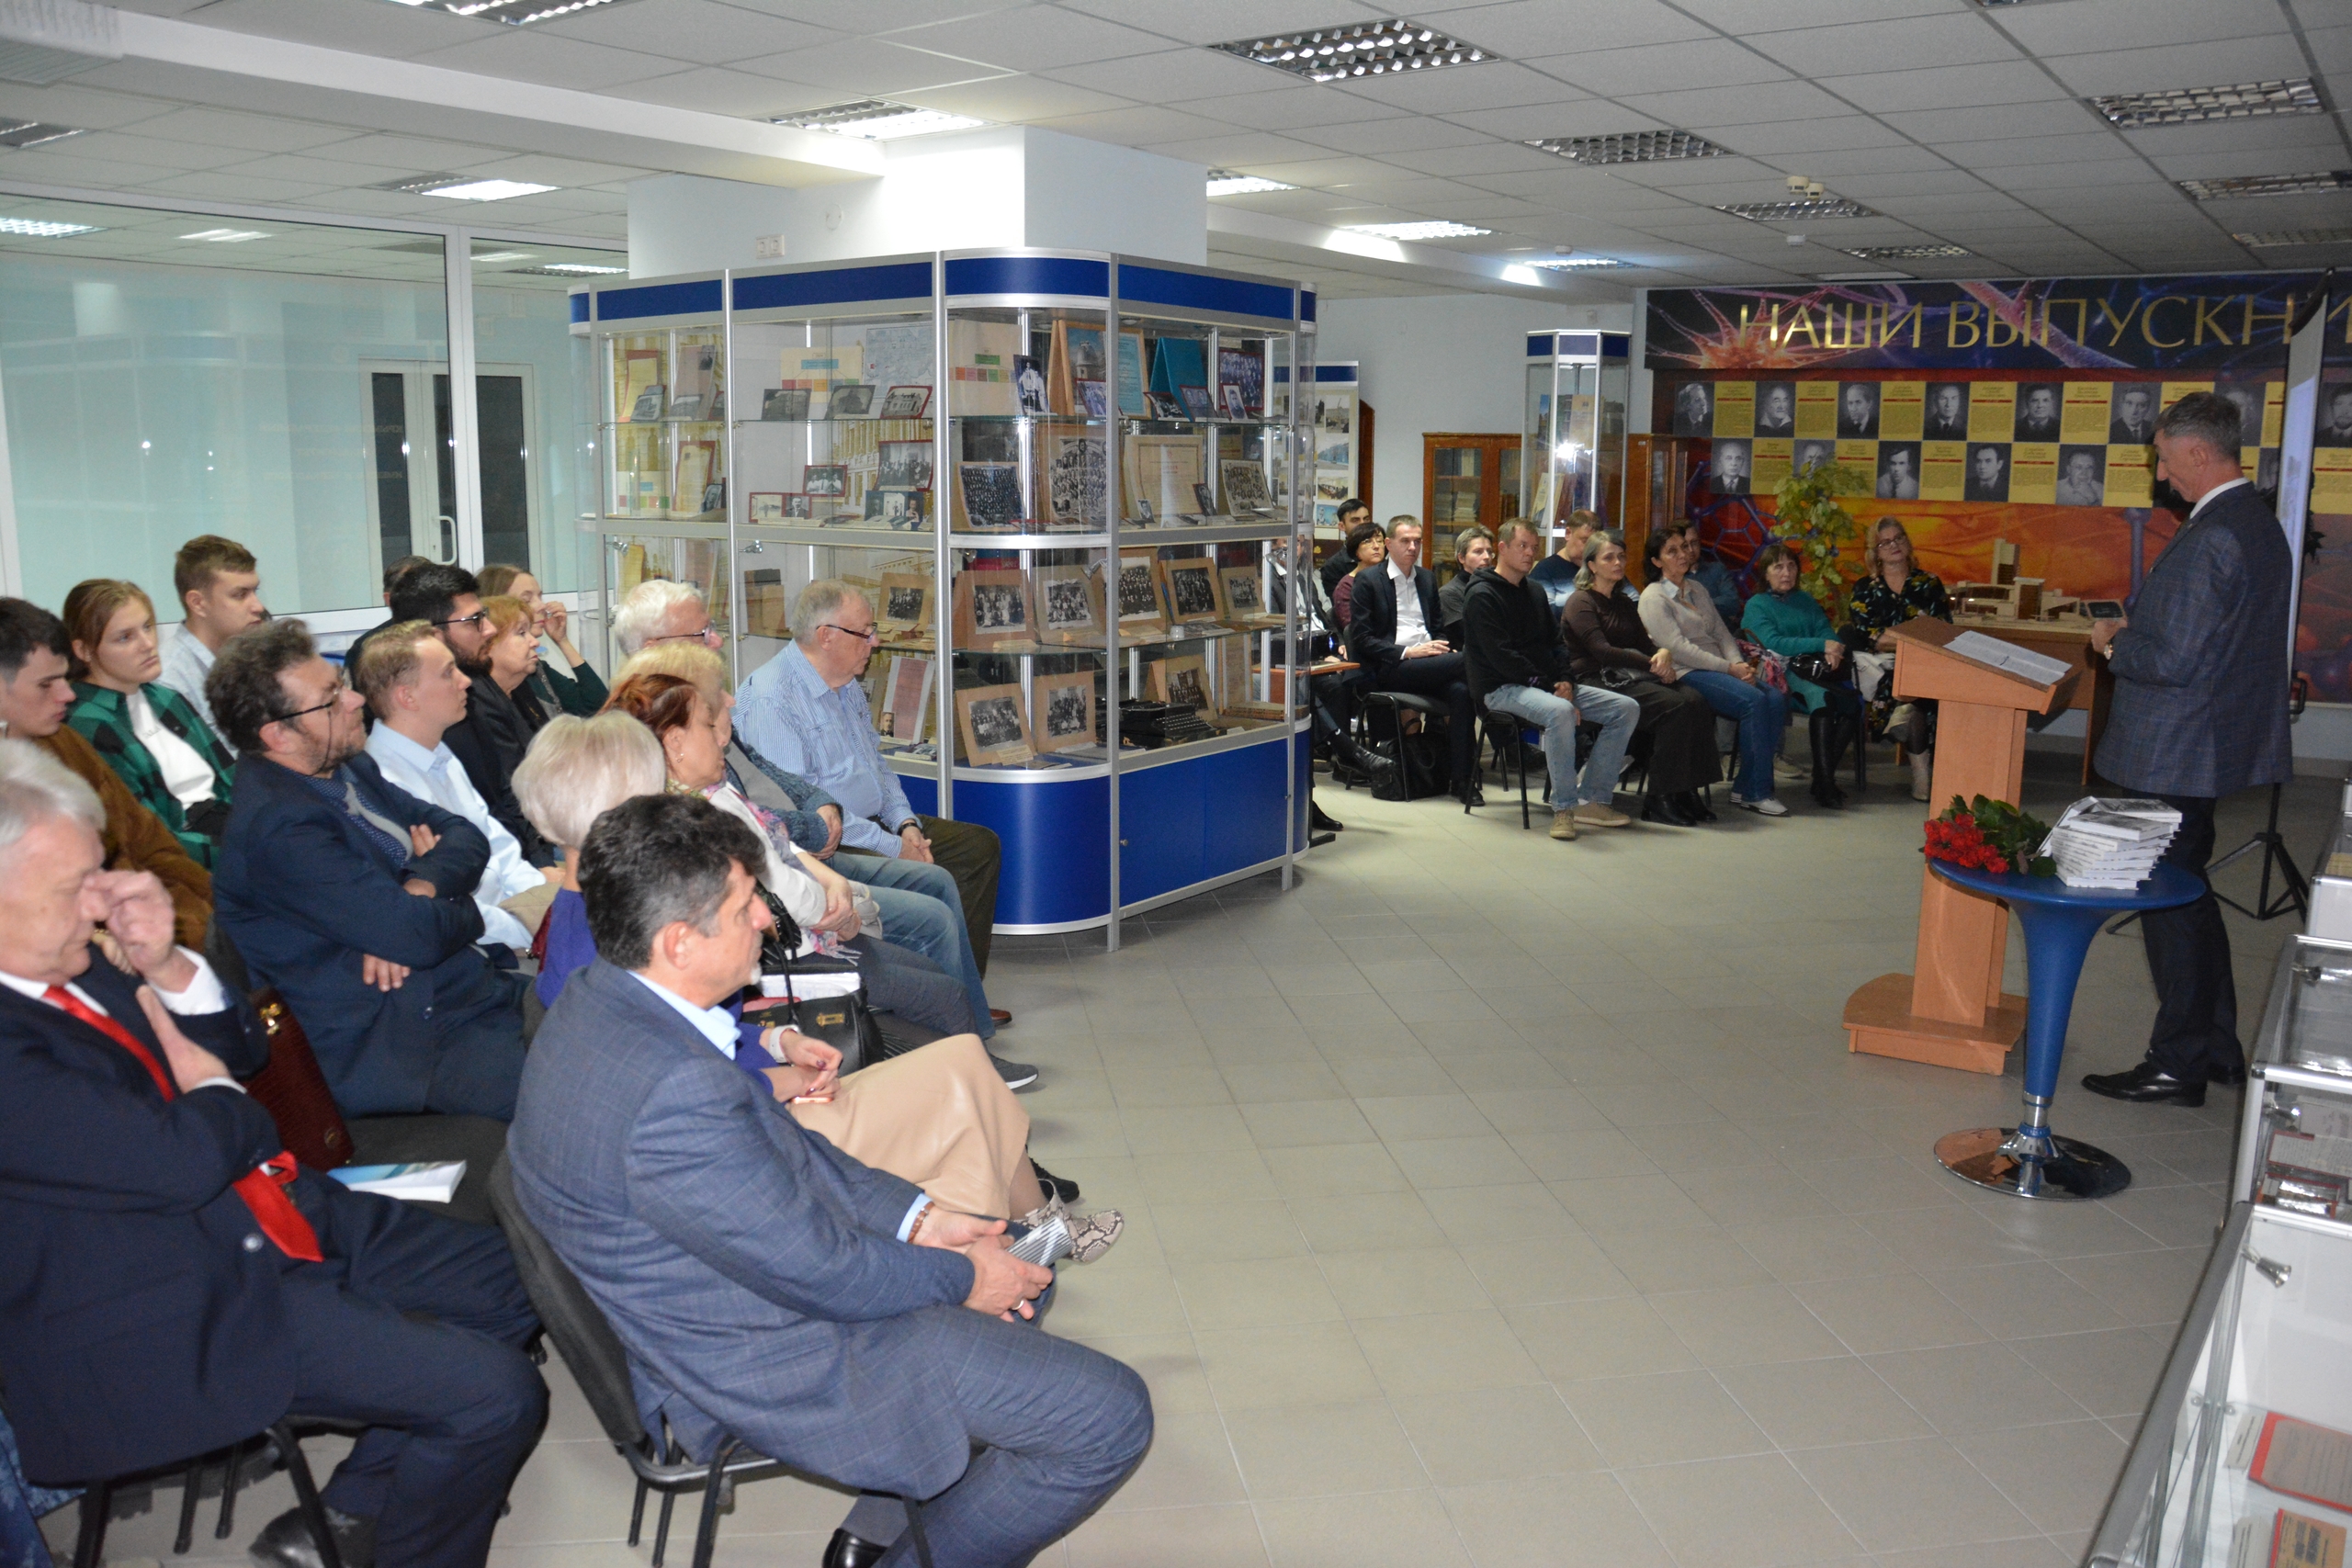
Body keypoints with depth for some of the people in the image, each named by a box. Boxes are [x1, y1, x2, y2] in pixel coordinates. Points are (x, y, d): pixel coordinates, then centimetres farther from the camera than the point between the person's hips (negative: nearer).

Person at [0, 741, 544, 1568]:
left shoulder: (81, 959, 6)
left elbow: (242, 1049, 14)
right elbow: (186, 1158, -29)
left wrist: (167, 967, -6)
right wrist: (212, 1093, -5)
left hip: (290, 1221, 10)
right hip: (180, 1317, -10)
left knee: (524, 1283, 10)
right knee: (496, 1397, -17)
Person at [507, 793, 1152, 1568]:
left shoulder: (598, 1001, -3)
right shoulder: (671, 1094, -35)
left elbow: (782, 1149, 7)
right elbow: (820, 1270, -24)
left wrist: (917, 1216, 2)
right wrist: (962, 1279, -7)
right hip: (770, 1369, -10)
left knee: (1015, 1268, 24)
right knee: (1109, 1417, -8)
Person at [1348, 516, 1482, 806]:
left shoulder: (1427, 579, 21)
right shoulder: (1368, 580, 3)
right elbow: (1360, 640, -4)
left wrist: (1440, 646, 1)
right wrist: (1407, 652, -15)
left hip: (1429, 664, 5)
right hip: (1389, 668, -5)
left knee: (1461, 691, -29)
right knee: (1464, 661, -28)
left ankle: (1463, 781, -26)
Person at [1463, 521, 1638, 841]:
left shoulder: (1535, 593, 20)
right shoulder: (1483, 595, -7)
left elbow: (1555, 643, 19)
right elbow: (1502, 657, -16)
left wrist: (1565, 681, -2)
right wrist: (1549, 687, -19)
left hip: (1546, 685, 9)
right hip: (1503, 688, -9)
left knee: (1627, 708, -5)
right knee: (1561, 712, -39)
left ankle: (1592, 799, -5)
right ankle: (1563, 807, -28)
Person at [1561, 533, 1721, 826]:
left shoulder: (1624, 603, 24)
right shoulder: (1581, 602, -2)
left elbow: (1643, 642, 16)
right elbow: (1601, 651, -14)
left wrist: (1663, 653, -9)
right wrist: (1651, 664, -16)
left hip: (1630, 677, 7)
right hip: (1597, 681, -7)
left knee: (1695, 702, -20)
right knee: (1673, 706, -29)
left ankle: (1686, 791, -19)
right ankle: (1658, 799, -23)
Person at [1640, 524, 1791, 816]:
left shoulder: (1697, 590, 22)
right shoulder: (1653, 598, -3)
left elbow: (1722, 633, 17)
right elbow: (1678, 648, -13)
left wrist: (1739, 664, -4)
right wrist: (1729, 668, -15)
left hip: (1720, 668, 7)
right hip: (1687, 673, -7)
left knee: (1776, 699, -18)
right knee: (1753, 701, -28)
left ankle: (1746, 787, -15)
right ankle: (1755, 792, -20)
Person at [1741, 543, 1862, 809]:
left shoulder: (1806, 600, 26)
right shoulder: (1757, 605, 9)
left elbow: (1826, 630, 12)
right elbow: (1773, 643, -8)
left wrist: (1833, 652, -12)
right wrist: (1822, 644, -13)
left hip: (1815, 671, 5)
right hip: (1782, 675, -5)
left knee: (1854, 700, -26)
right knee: (1823, 697, -35)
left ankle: (1824, 777, -23)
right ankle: (1824, 784, -37)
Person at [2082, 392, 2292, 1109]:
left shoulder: (2210, 538, -23)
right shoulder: (2258, 523, 10)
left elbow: (2176, 661, -25)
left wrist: (2114, 644, -8)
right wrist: (2135, 632, 11)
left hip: (2176, 758, -10)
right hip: (2220, 746, 10)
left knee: (2171, 903, 0)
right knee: (2188, 898, 20)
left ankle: (2178, 1066, 11)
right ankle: (2217, 1049, 31)